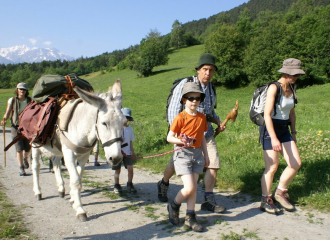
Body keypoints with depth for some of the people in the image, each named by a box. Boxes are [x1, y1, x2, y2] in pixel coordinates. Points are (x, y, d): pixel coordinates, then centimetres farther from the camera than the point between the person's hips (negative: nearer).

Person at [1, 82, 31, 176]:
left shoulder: (30, 100, 4)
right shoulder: (12, 100, 0)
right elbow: (7, 113, -3)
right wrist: (4, 120, -22)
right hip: (16, 126, -1)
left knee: (27, 148, 5)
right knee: (19, 148, -7)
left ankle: (25, 158, 40)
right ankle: (21, 169, 0)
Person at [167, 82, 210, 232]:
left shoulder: (202, 117, 8)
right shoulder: (180, 117, -10)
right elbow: (169, 137, -7)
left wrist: (206, 155, 15)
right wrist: (182, 141, -24)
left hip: (197, 154, 6)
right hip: (183, 154, -5)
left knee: (194, 187, 6)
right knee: (189, 188, -11)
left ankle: (190, 217, 17)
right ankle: (174, 206, 17)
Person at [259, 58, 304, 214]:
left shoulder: (292, 89, 7)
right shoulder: (274, 88, -17)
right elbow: (267, 114, -23)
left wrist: (293, 133, 19)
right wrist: (273, 138, -29)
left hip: (284, 130, 7)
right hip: (270, 130, -7)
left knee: (296, 163, 1)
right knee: (272, 167, -3)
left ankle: (279, 193, 21)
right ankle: (265, 201, 13)